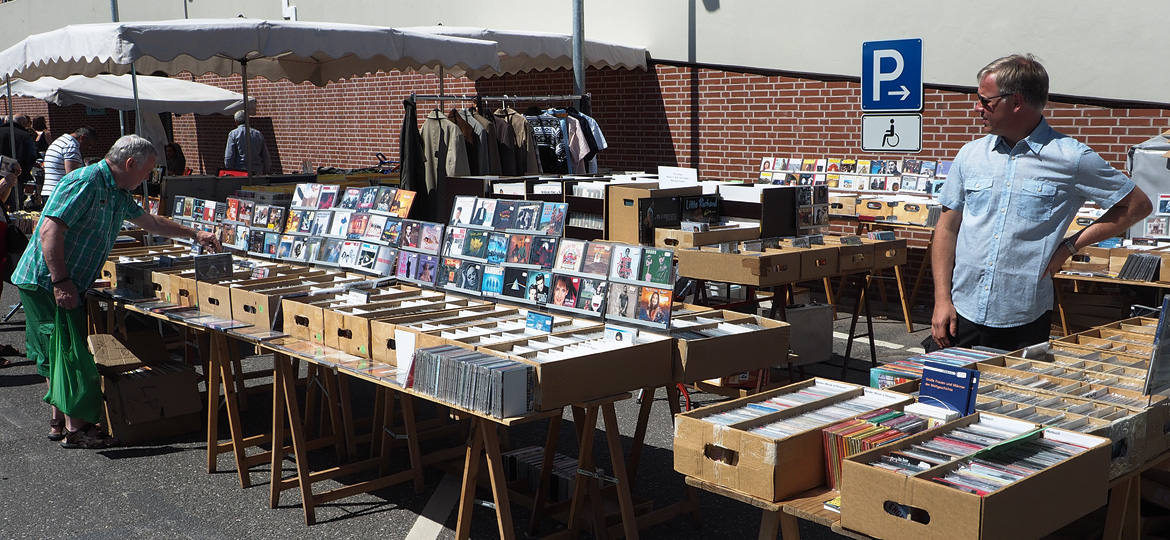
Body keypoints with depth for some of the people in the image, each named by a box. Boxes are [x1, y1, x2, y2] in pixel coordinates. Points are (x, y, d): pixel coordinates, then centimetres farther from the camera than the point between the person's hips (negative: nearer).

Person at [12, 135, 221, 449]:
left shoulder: (118, 193, 12)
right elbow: (50, 230, -26)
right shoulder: (85, 183, -19)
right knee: (69, 353, -7)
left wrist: (194, 235, 32)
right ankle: (75, 429, -1)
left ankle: (59, 422, 23)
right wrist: (61, 282, -29)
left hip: (67, 283, 10)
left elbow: (150, 222, 29)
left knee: (58, 353, 15)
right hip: (46, 281, -10)